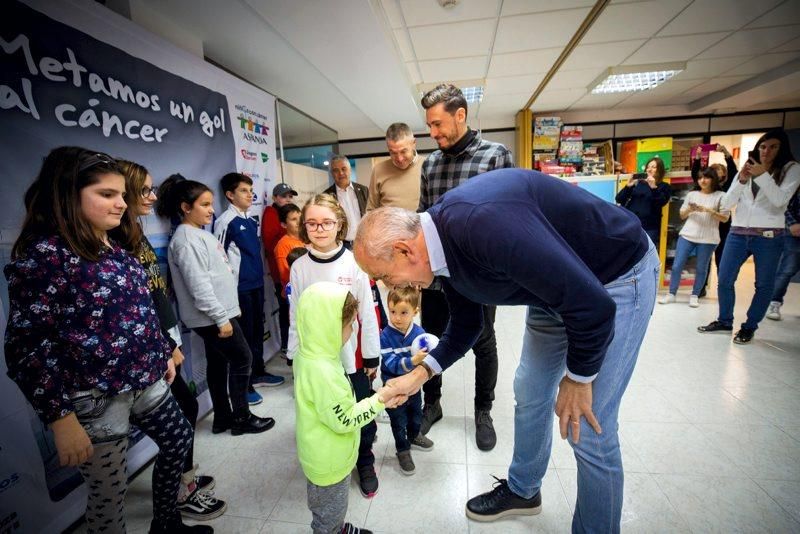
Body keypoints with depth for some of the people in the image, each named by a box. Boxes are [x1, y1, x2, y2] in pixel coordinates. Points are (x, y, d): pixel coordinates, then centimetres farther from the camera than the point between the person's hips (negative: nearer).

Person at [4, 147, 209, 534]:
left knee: (178, 441, 24)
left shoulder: (117, 246, 5)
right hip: (94, 398, -8)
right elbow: (25, 346, -19)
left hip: (145, 381, 8)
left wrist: (163, 354, 18)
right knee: (110, 494, 11)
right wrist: (61, 418, -19)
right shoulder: (44, 254, -17)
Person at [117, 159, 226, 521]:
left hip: (161, 340, 9)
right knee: (185, 410, 3)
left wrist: (170, 341, 14)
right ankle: (182, 494, 23)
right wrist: (168, 347, -14)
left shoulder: (135, 233, 11)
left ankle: (184, 478, 37)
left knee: (181, 411, 17)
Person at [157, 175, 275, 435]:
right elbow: (199, 286, -23)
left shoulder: (200, 233, 12)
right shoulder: (186, 240, -18)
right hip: (212, 316, -9)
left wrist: (225, 311, 19)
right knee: (241, 358, 0)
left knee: (218, 363, 15)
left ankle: (223, 417, 28)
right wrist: (221, 318, -20)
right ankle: (242, 418, 14)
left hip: (215, 314, 9)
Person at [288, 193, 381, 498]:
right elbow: (296, 317, 3)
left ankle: (365, 463, 39)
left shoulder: (355, 263, -11)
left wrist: (372, 357, -3)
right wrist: (295, 357, 6)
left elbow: (368, 313, -7)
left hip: (352, 358, -2)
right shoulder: (299, 267, -4)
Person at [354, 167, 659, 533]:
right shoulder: (442, 244, -7)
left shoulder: (482, 222, -38)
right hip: (554, 286, 8)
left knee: (589, 431, -3)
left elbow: (592, 306, -32)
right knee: (529, 393, 15)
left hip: (617, 274, -7)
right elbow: (466, 325, 7)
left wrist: (577, 378, -15)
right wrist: (420, 374, -2)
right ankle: (522, 490, 40)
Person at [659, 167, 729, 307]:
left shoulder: (721, 196, 2)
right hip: (687, 235, 2)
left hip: (707, 239, -2)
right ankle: (671, 294, 7)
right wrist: (689, 209, -8)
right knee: (677, 266, -1)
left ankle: (694, 296, 16)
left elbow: (725, 218, -2)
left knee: (701, 269, 4)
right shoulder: (692, 194, 10)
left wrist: (708, 210, -15)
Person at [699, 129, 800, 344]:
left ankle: (749, 327, 15)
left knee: (763, 285, 4)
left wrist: (763, 175, -18)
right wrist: (741, 181, -9)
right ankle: (724, 321, 16)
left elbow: (780, 200, -12)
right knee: (724, 280, 1)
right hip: (738, 233, 3)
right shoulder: (746, 170, 11)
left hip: (768, 236, -2)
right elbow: (726, 204, 4)